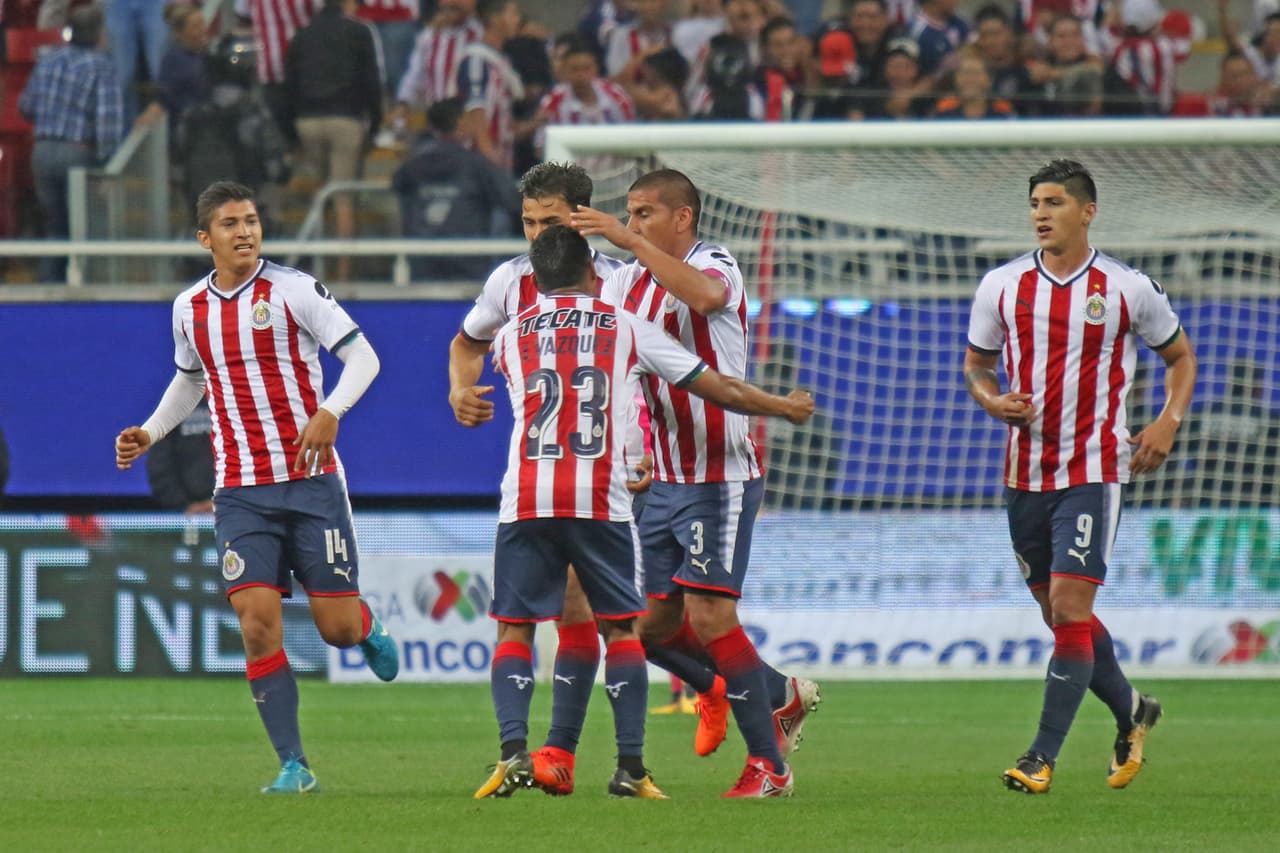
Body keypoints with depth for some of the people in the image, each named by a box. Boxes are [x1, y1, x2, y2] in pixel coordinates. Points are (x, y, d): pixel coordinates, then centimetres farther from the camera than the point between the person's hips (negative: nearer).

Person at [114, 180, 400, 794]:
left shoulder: (293, 289, -5)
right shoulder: (189, 308, 9)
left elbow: (363, 356, -6)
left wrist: (330, 411, -23)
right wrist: (149, 434, 15)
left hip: (312, 480, -3)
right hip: (240, 490, 3)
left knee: (337, 626, -3)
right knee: (258, 621, -12)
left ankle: (369, 631, 36)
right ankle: (293, 765, -6)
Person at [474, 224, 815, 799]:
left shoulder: (511, 336, 13)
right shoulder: (626, 328, 10)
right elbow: (717, 389, 14)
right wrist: (783, 407, 29)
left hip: (524, 502, 0)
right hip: (601, 501, 0)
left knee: (513, 629, 6)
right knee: (621, 627, 9)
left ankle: (514, 750, -13)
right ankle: (631, 767, 1)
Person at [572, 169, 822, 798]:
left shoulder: (714, 264, -12)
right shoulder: (629, 281, 13)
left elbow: (703, 296, -35)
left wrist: (630, 241, -38)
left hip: (720, 475, -8)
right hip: (662, 480, 8)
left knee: (710, 617, -13)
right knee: (652, 624, 6)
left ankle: (769, 764, -3)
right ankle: (777, 695, 26)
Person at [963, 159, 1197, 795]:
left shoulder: (1129, 289, -2)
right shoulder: (1002, 286, 4)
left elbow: (1180, 356, 11)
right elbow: (975, 364, 15)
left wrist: (1168, 421, -5)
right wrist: (992, 401, -7)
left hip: (1094, 468, -4)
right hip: (1025, 472, 4)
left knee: (1069, 609, -13)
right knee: (1062, 616, 11)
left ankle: (1042, 757, -11)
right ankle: (1131, 713, 34)